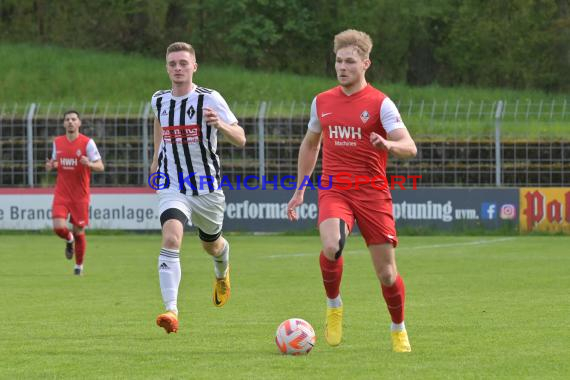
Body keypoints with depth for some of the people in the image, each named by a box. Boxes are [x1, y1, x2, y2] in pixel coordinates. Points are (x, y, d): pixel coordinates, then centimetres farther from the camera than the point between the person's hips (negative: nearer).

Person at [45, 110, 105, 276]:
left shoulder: (87, 143, -7)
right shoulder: (57, 142, 6)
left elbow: (100, 167, -8)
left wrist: (89, 164, -29)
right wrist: (50, 166, -3)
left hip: (80, 195, -2)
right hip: (61, 193, 2)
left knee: (79, 232, 3)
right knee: (59, 227, -15)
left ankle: (79, 265, 24)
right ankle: (69, 240, 22)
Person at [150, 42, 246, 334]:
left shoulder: (210, 99, -10)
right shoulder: (159, 101, 2)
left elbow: (240, 139, -14)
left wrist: (220, 124, -33)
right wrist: (156, 159, 28)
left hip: (207, 187, -1)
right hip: (172, 187, 1)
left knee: (212, 245, 20)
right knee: (171, 238, -25)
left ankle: (222, 273, 60)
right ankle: (171, 310, -33)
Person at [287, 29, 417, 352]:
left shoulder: (380, 104, -3)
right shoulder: (322, 102, 10)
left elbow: (410, 147, -12)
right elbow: (310, 144, 26)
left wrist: (389, 145, -34)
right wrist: (300, 190, 24)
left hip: (372, 192, -2)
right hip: (333, 190, 2)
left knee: (387, 273, -1)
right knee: (331, 247, -28)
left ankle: (399, 330, 25)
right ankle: (334, 306, -2)